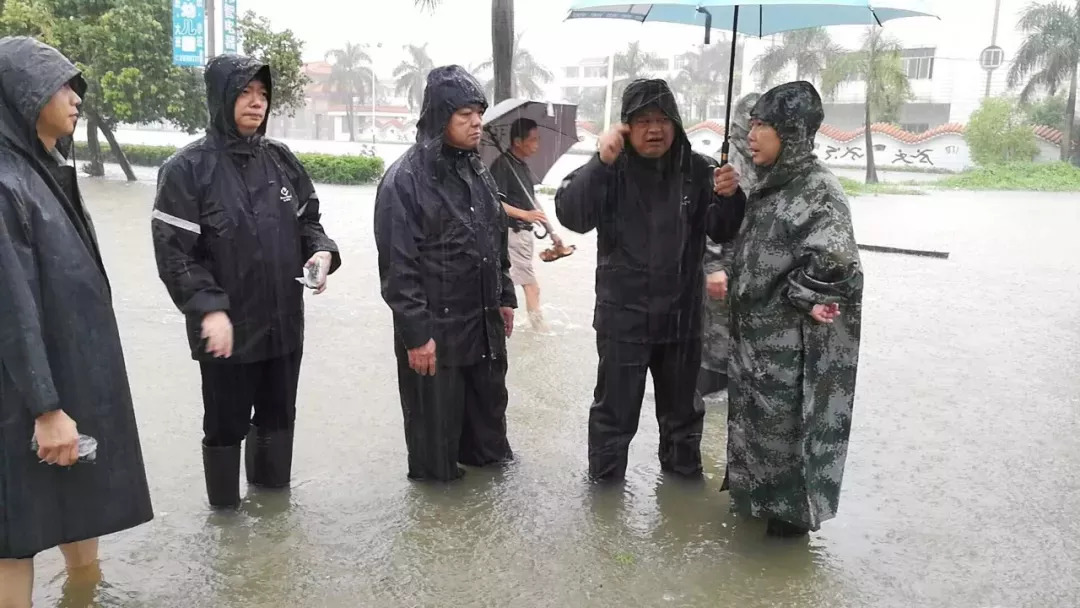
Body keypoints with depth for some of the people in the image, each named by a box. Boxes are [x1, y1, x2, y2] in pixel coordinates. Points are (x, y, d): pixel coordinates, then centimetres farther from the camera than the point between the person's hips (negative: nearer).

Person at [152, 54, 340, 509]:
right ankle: (226, 507, 32)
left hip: (284, 321, 5)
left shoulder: (281, 158, 4)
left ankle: (273, 495, 42)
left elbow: (307, 220, 14)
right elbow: (173, 252, -13)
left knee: (278, 416, 20)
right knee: (226, 425, 11)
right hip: (227, 326, -5)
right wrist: (209, 308, -22)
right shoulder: (188, 169, -11)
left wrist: (321, 250, -7)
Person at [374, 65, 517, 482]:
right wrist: (416, 334, -18)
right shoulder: (405, 179, -16)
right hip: (435, 328, -7)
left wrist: (505, 297, 16)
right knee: (436, 425, 8)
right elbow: (398, 267, -18)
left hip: (485, 323, 7)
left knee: (489, 403, 22)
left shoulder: (477, 171, 8)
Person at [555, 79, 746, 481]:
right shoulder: (611, 171, -8)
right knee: (616, 407, 9)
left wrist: (729, 197, -18)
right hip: (623, 315, -3)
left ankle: (684, 472, 42)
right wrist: (601, 162, -31)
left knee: (682, 405, 21)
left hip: (682, 315, 3)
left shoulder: (697, 170, 0)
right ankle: (605, 480, 28)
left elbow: (723, 232, 2)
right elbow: (570, 214, -21)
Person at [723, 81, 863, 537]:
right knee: (760, 419, 20)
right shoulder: (772, 184, 8)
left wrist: (795, 297, -17)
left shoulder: (816, 189, -20)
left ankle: (794, 509, 26)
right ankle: (761, 493, 38)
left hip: (792, 339, -8)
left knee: (788, 422, 7)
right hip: (758, 332, 8)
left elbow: (833, 262, -29)